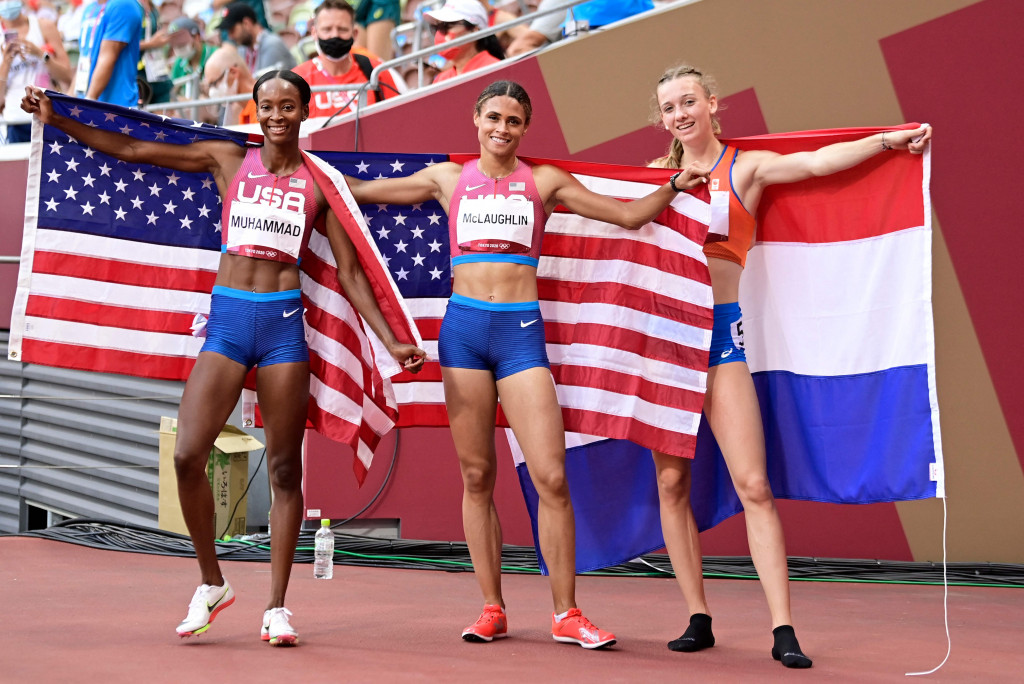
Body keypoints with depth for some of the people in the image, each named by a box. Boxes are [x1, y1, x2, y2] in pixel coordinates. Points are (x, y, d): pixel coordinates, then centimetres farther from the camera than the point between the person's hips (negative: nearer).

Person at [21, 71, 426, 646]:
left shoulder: (320, 183, 8)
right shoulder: (227, 160, 10)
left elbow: (350, 273, 10)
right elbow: (129, 150, 13)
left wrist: (391, 342, 4)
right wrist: (54, 118, 11)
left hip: (285, 322, 0)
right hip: (227, 317, 1)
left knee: (284, 468, 1)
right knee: (188, 454, -13)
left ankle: (277, 606, 11)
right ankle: (212, 582, 8)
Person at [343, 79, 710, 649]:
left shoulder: (544, 182, 11)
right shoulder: (448, 179, 13)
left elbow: (628, 215, 11)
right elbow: (360, 191, 20)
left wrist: (673, 187, -2)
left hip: (522, 330, -1)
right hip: (464, 327, 1)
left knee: (552, 477, -9)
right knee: (477, 476, 4)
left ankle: (566, 614, 0)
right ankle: (492, 609, 13)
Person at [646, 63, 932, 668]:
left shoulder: (745, 167, 4)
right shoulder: (657, 175, 14)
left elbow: (817, 162, -10)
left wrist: (888, 139, -21)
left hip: (721, 328, -4)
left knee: (753, 484, -10)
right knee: (672, 480, 3)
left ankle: (783, 630, -9)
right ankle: (699, 619, 11)